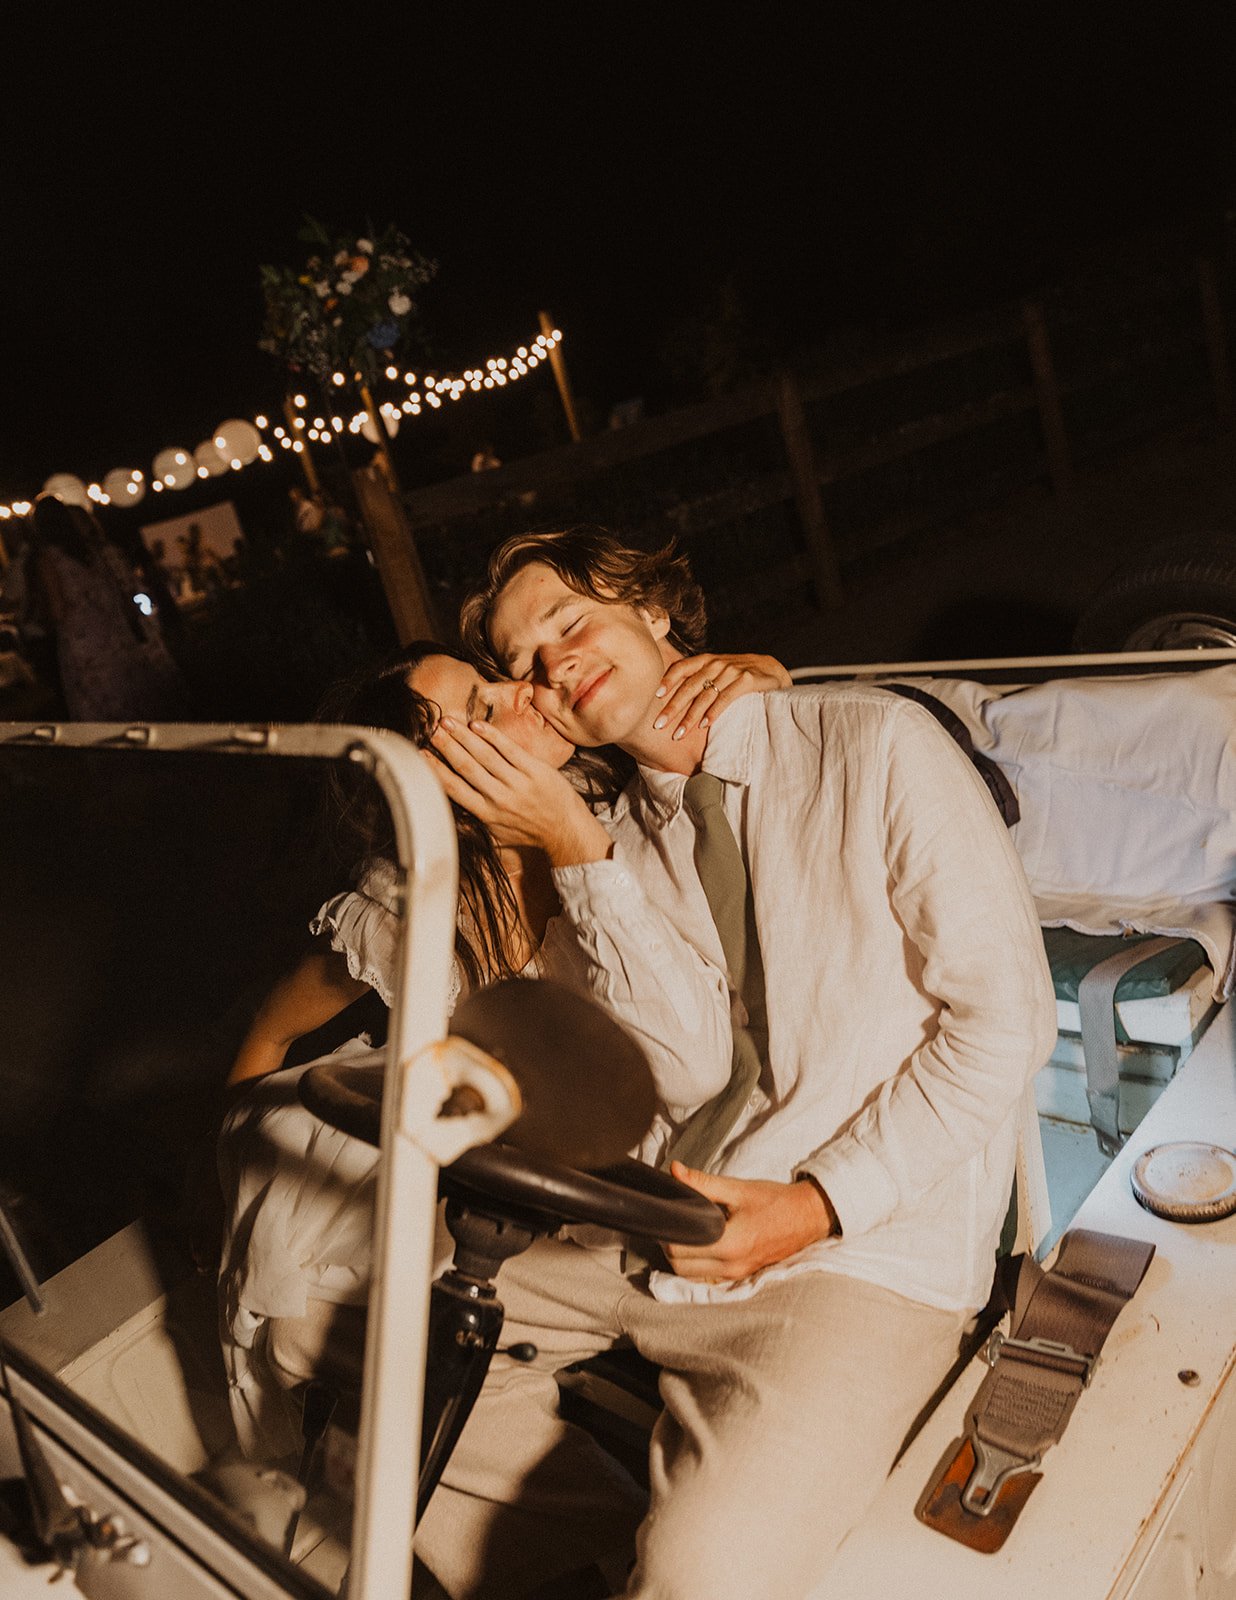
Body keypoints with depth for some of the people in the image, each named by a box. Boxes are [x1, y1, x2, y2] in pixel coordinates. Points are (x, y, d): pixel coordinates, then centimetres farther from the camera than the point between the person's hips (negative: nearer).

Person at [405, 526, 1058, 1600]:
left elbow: (1007, 1017, -9)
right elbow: (660, 1062, -4)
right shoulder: (616, 837, 8)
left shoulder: (874, 746, -8)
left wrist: (817, 1205, -14)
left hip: (867, 1242, -5)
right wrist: (572, 849, -13)